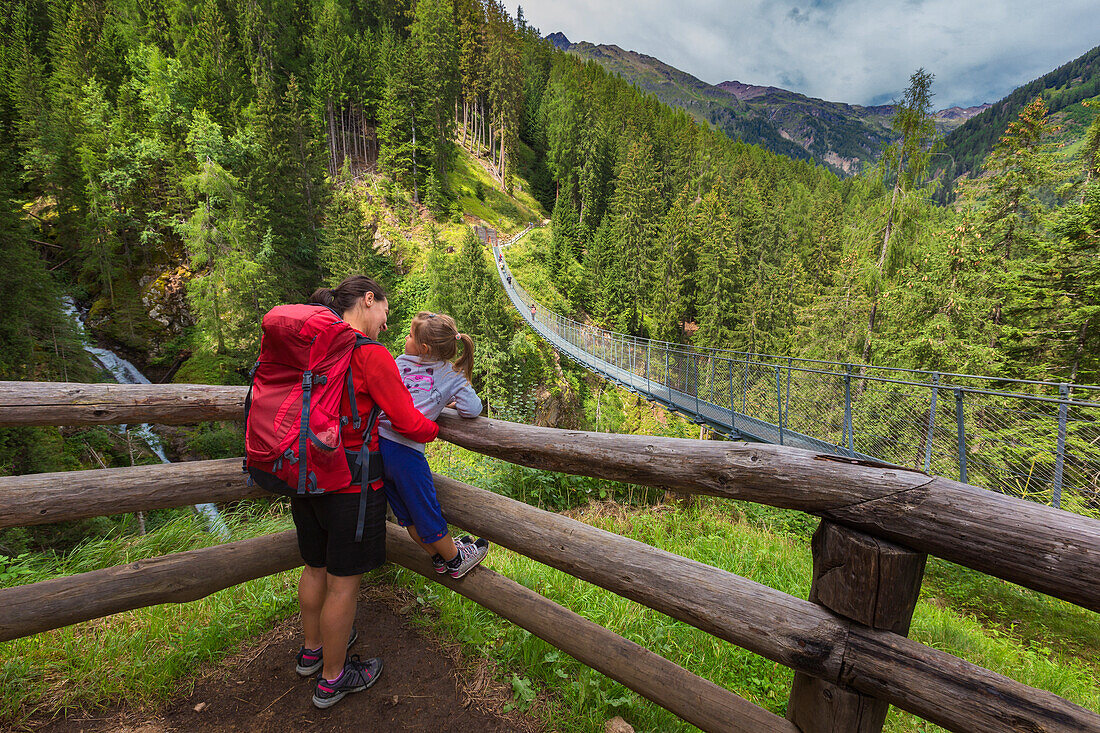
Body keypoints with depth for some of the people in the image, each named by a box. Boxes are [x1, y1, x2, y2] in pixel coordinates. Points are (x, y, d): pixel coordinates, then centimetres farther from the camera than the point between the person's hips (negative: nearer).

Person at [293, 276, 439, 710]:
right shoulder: (371, 354, -19)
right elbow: (408, 423, -18)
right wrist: (435, 427, 1)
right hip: (351, 482, -8)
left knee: (315, 567, 25)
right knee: (344, 582, 10)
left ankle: (311, 650, 47)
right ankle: (332, 679, 30)